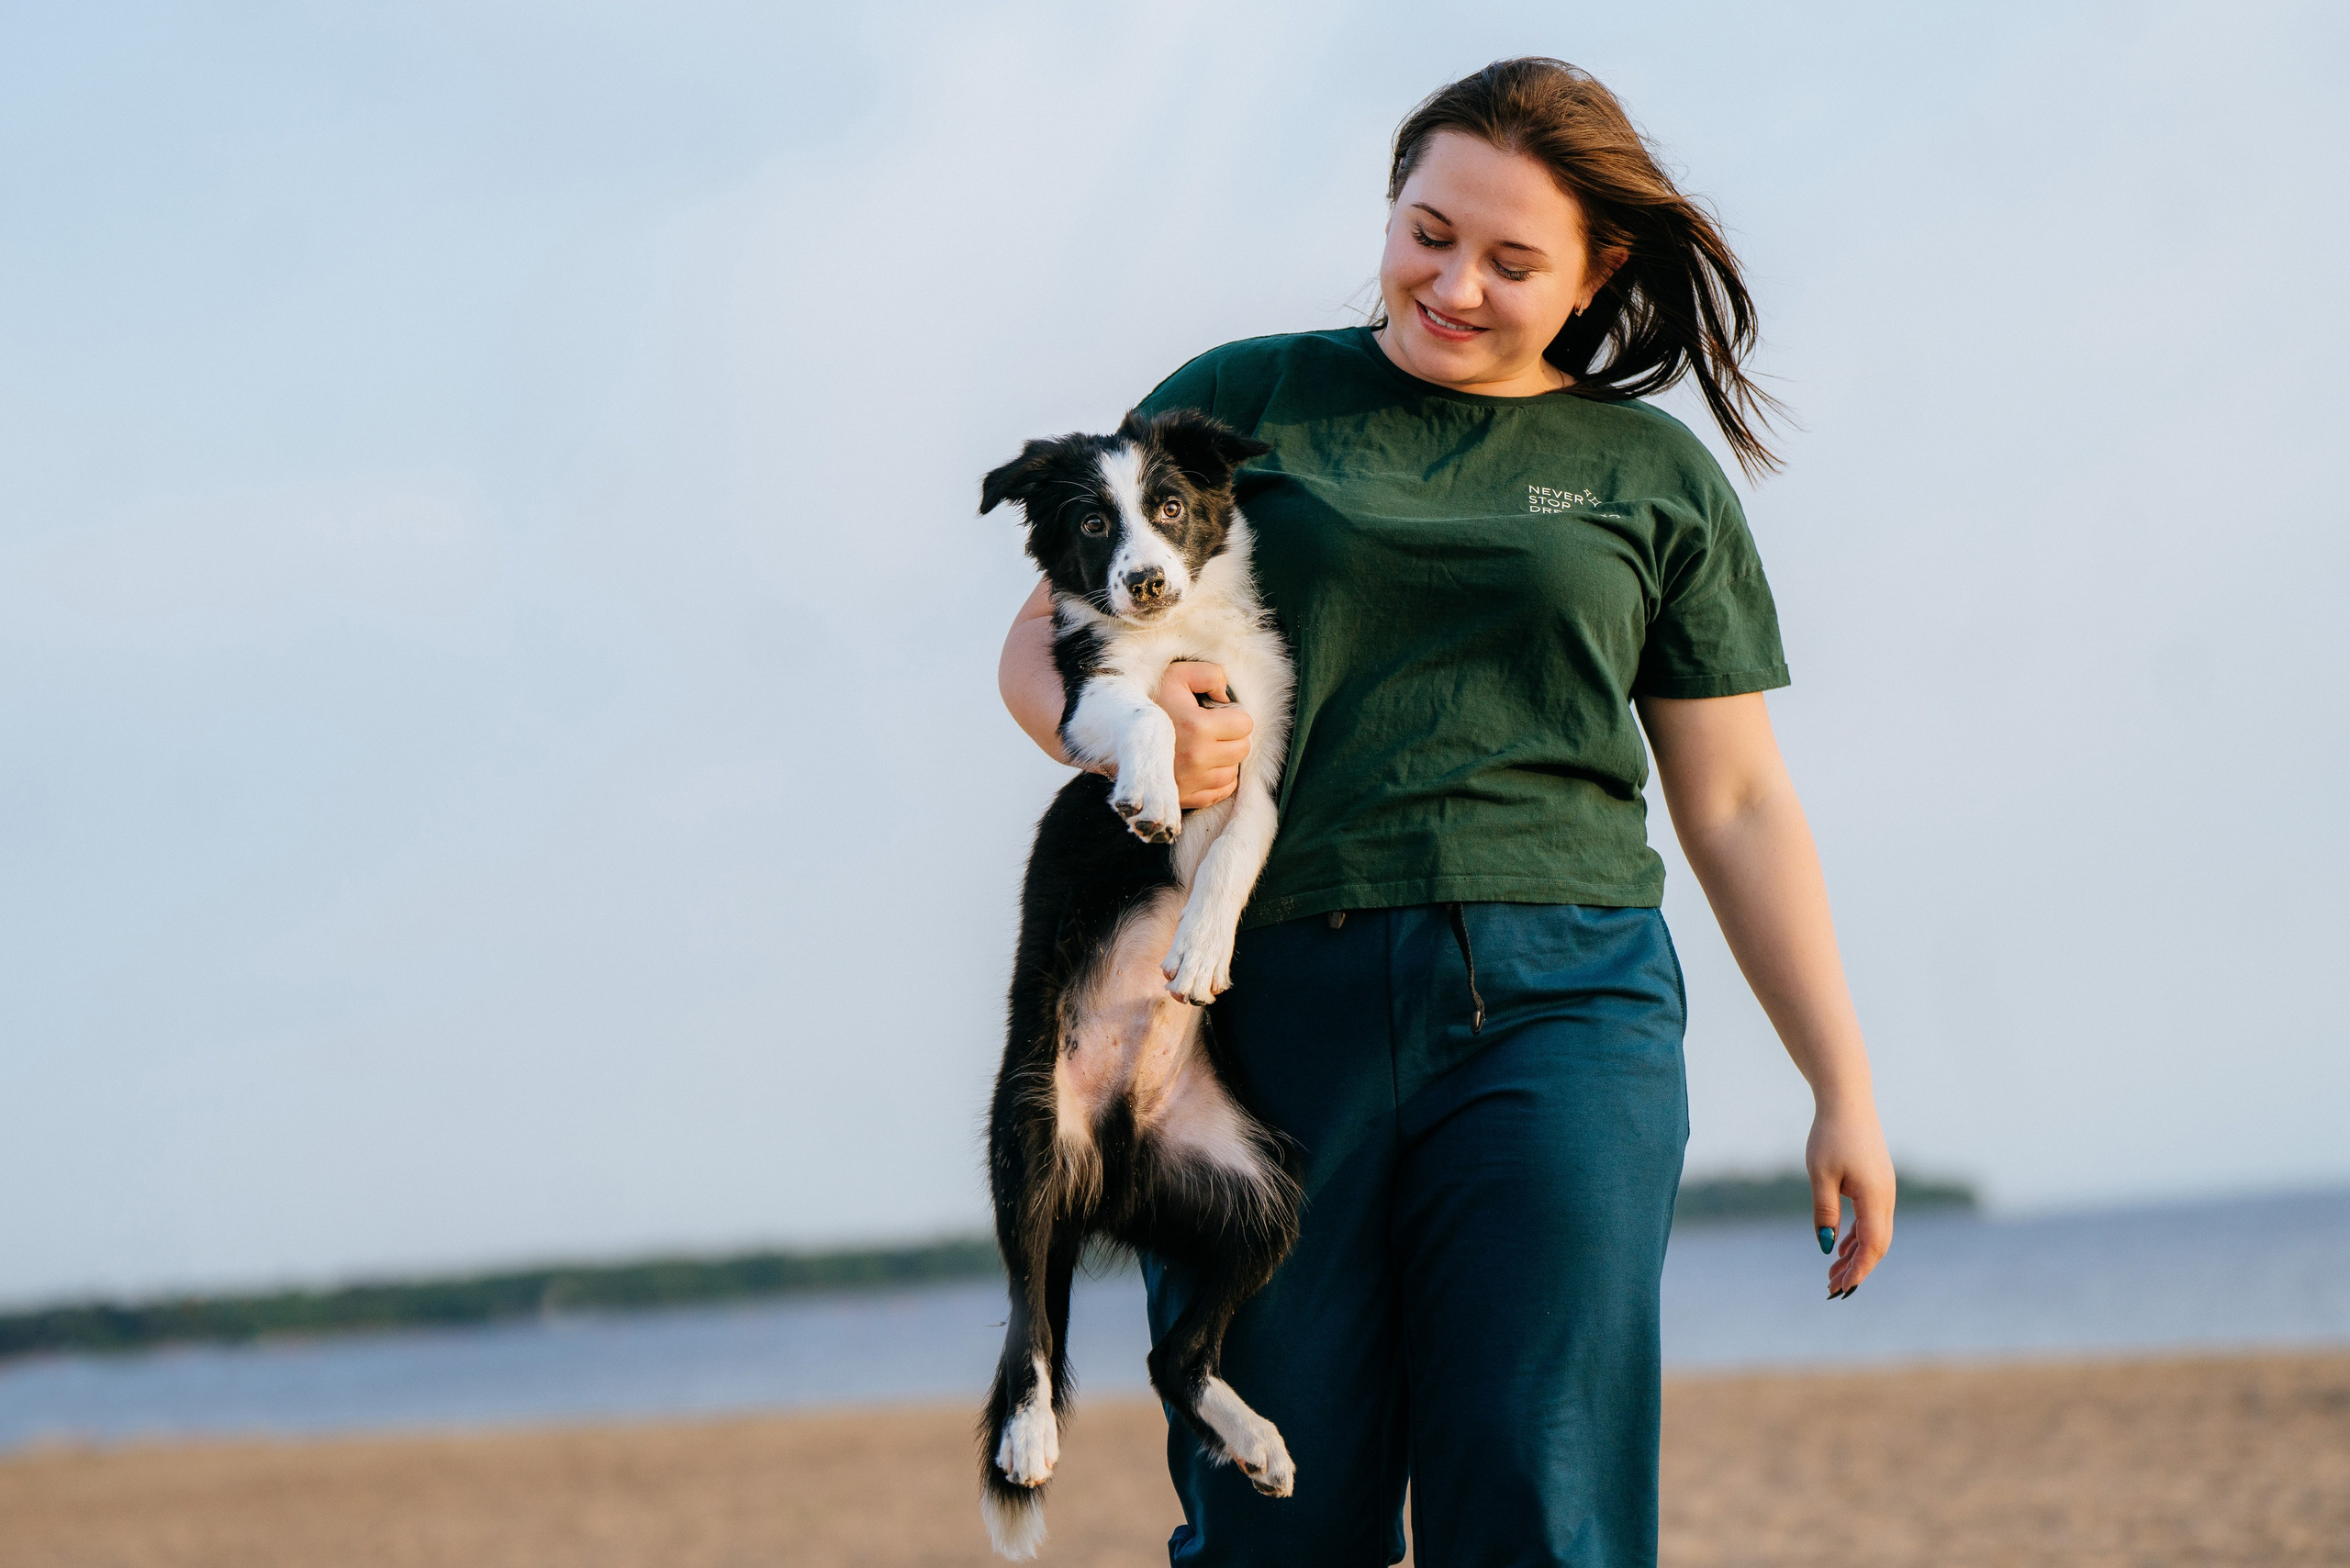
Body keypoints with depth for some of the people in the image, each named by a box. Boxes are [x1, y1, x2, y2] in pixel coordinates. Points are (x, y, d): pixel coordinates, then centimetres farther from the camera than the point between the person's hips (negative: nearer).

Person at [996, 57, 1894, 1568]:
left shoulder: (1654, 478, 15)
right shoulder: (1239, 402, 12)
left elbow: (1737, 804, 14)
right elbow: (1042, 643, 12)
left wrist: (1846, 1086, 9)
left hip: (1556, 1004, 0)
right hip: (1272, 1003, 0)